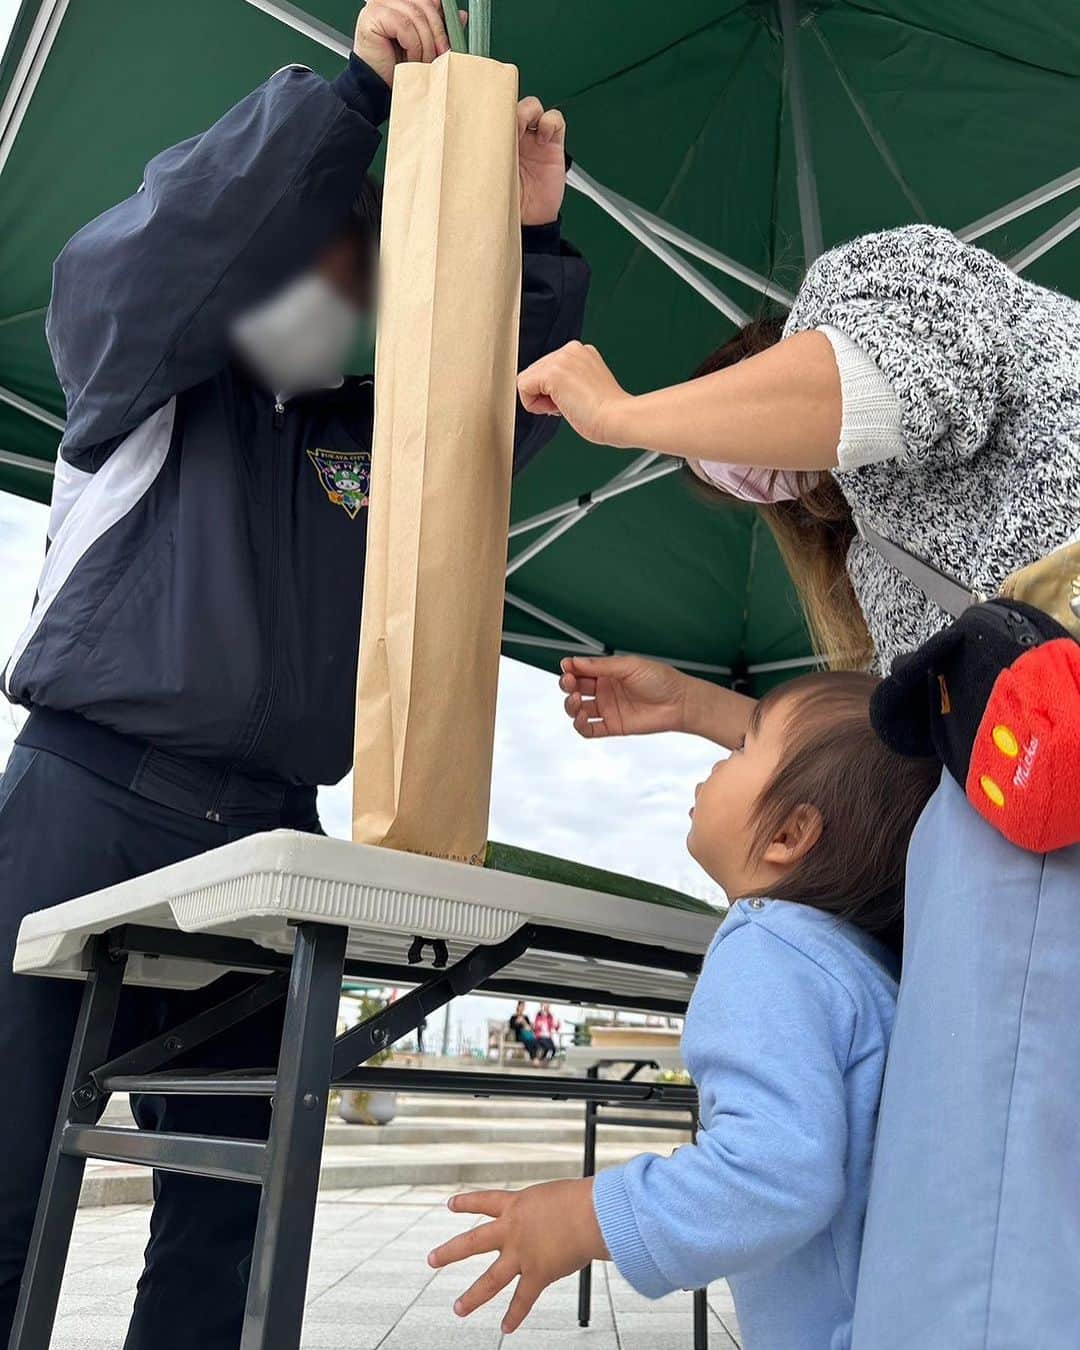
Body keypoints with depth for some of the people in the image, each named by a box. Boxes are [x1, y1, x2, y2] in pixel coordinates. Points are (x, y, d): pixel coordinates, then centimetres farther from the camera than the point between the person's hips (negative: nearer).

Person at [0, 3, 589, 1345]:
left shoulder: (379, 433, 19)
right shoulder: (145, 382, 9)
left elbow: (516, 404, 12)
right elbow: (160, 235, -8)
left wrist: (535, 243, 0)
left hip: (264, 833, 4)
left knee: (230, 1196, 5)